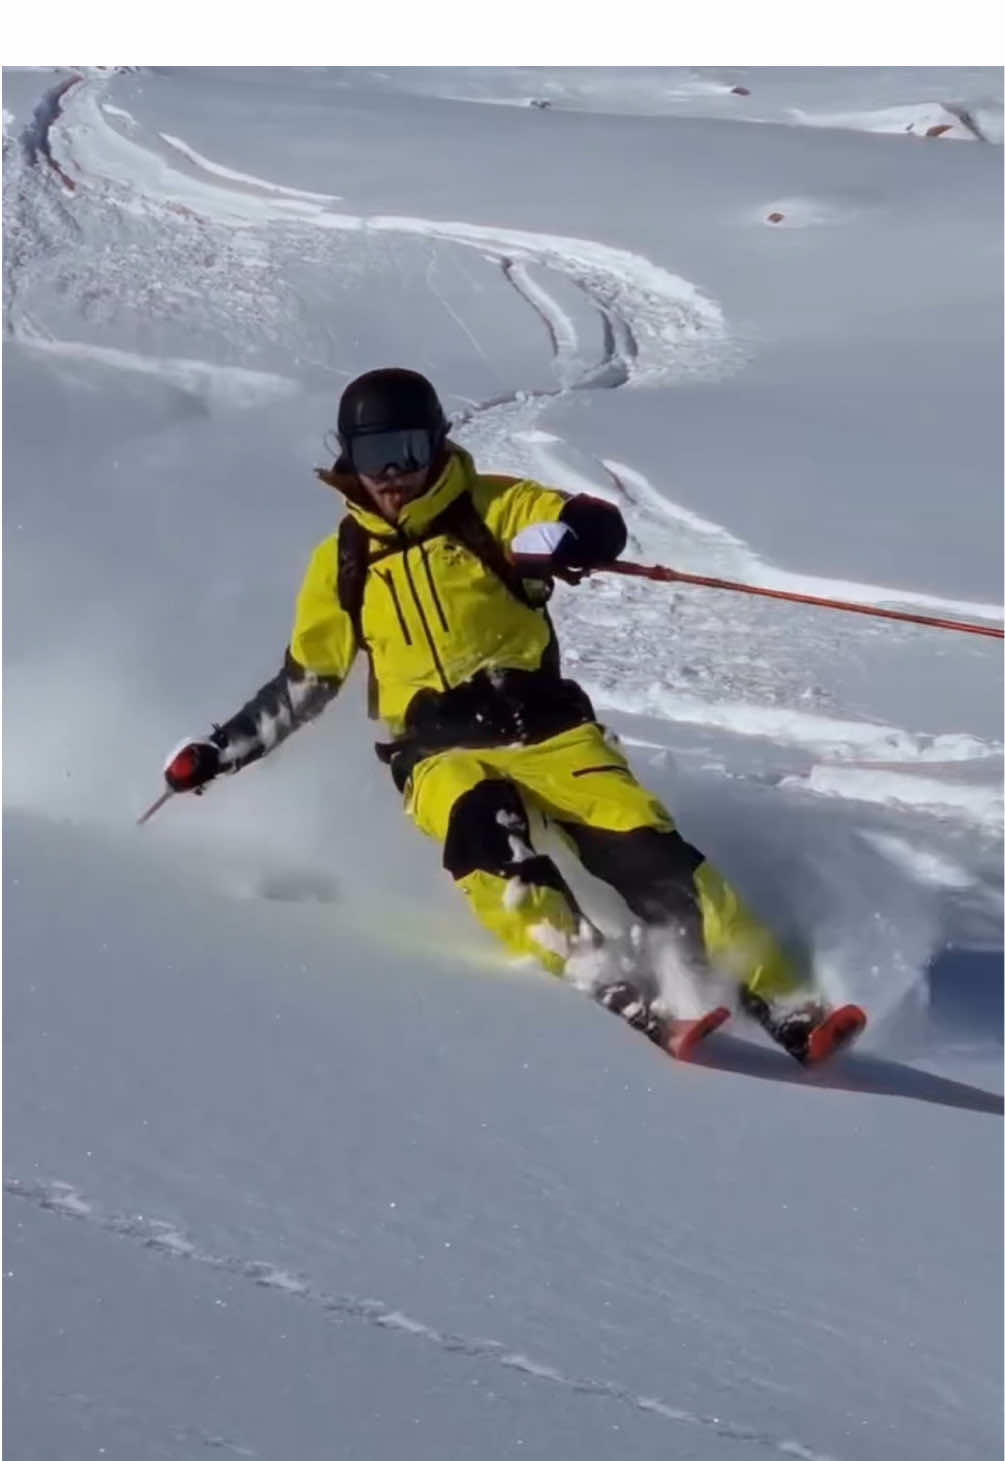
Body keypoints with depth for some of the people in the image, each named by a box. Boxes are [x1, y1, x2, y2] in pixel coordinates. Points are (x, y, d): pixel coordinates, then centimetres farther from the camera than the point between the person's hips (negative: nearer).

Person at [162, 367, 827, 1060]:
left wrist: (557, 543, -33)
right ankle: (599, 976, -45)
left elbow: (602, 527, -10)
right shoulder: (342, 562, 12)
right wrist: (220, 751, 16)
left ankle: (781, 999, -17)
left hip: (542, 723, 0)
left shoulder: (491, 507, 4)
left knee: (642, 845, -19)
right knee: (478, 821, -34)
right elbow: (305, 682, 23)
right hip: (440, 751, 1)